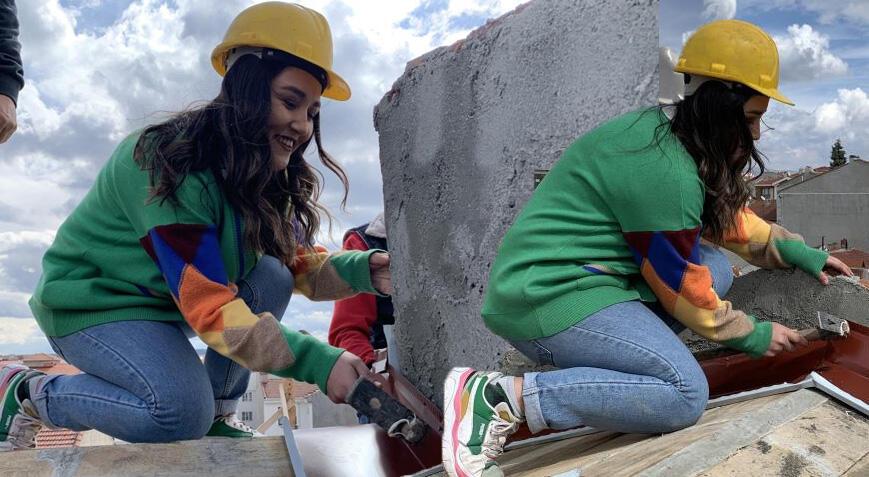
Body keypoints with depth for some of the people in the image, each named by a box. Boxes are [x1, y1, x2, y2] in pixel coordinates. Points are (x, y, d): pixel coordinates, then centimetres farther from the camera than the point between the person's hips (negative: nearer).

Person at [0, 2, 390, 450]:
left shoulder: (266, 176, -5)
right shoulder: (170, 163, -30)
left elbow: (299, 264, -5)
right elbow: (207, 307, -35)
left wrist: (362, 270, -26)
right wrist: (316, 362, -42)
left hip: (162, 303, 8)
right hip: (91, 301, -8)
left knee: (272, 277, -13)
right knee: (184, 413, -27)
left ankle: (217, 415, 0)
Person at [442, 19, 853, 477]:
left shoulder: (668, 134, 10)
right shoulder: (663, 168, -21)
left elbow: (730, 217, 26)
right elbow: (682, 290, -11)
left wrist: (798, 253, 27)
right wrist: (753, 336, 4)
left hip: (576, 278, 10)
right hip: (550, 296, -10)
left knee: (715, 266, 9)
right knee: (685, 393, -19)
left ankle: (608, 368, 1)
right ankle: (498, 397, -19)